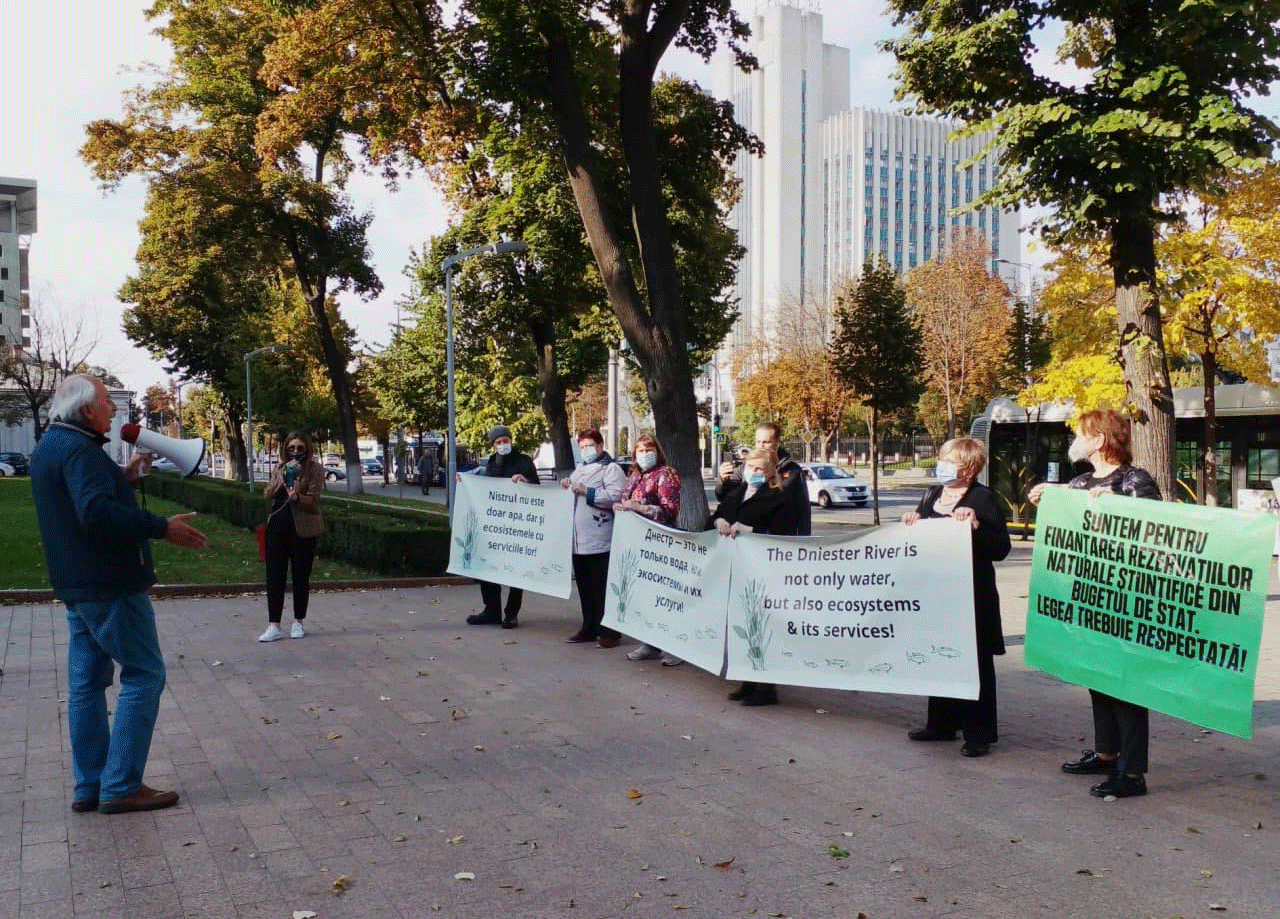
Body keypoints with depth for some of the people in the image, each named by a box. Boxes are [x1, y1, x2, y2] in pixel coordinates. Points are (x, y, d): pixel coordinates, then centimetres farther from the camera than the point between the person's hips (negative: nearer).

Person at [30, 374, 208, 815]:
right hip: (108, 584, -10)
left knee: (87, 682, 11)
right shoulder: (79, 447, -18)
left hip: (79, 584, 10)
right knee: (144, 675, -4)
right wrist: (162, 527, -29)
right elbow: (96, 513, -32)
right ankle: (121, 786, -3)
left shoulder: (49, 445, 15)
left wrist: (123, 477, 13)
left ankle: (89, 787, 16)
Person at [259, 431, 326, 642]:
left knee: (301, 576, 6)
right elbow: (267, 495, 1)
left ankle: (298, 622, 20)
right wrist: (283, 476, -12)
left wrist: (297, 497, -29)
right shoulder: (279, 469, 12)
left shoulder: (315, 469, -1)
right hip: (277, 526, 4)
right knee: (274, 576, 0)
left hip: (302, 528, -4)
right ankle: (274, 626, 2)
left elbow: (313, 500, -9)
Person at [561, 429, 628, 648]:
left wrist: (586, 492, -17)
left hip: (599, 541, -8)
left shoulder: (610, 469, -4)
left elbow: (616, 496, -19)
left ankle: (609, 632, 1)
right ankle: (589, 628, 24)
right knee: (585, 587, 14)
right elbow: (572, 498, 34)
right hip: (579, 540, 8)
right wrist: (566, 487, 12)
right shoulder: (579, 470, 23)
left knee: (603, 588, -5)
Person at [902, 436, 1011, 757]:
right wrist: (910, 522, 1)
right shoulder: (932, 496, 12)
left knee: (975, 664, 2)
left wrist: (976, 525, -29)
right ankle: (941, 724, 28)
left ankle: (979, 734, 11)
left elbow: (1001, 548, -15)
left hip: (971, 595, -7)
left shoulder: (983, 499, -10)